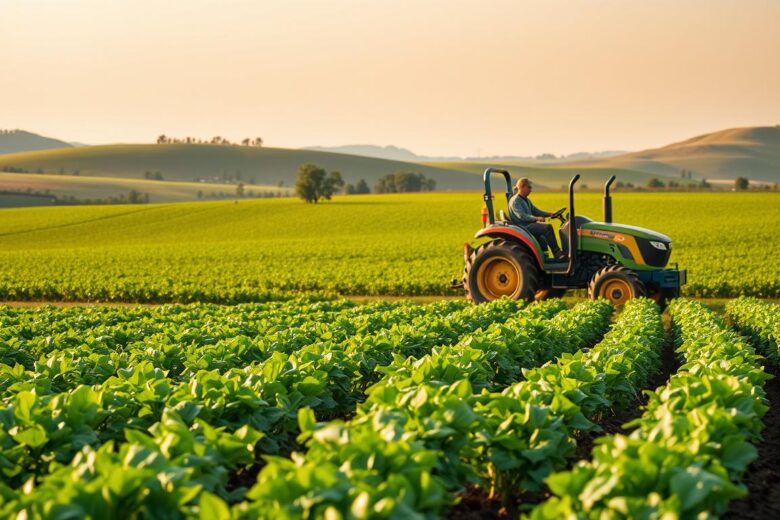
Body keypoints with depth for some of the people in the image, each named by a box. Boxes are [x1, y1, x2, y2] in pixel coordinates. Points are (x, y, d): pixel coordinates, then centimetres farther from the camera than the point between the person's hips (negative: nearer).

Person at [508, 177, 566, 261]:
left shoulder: (526, 200, 21)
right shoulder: (515, 201, -10)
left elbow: (535, 211, 24)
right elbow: (521, 216, -22)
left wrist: (549, 214, 8)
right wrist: (536, 218, -34)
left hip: (530, 224, 9)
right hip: (522, 227, -9)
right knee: (547, 228, -24)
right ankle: (557, 254, -23)